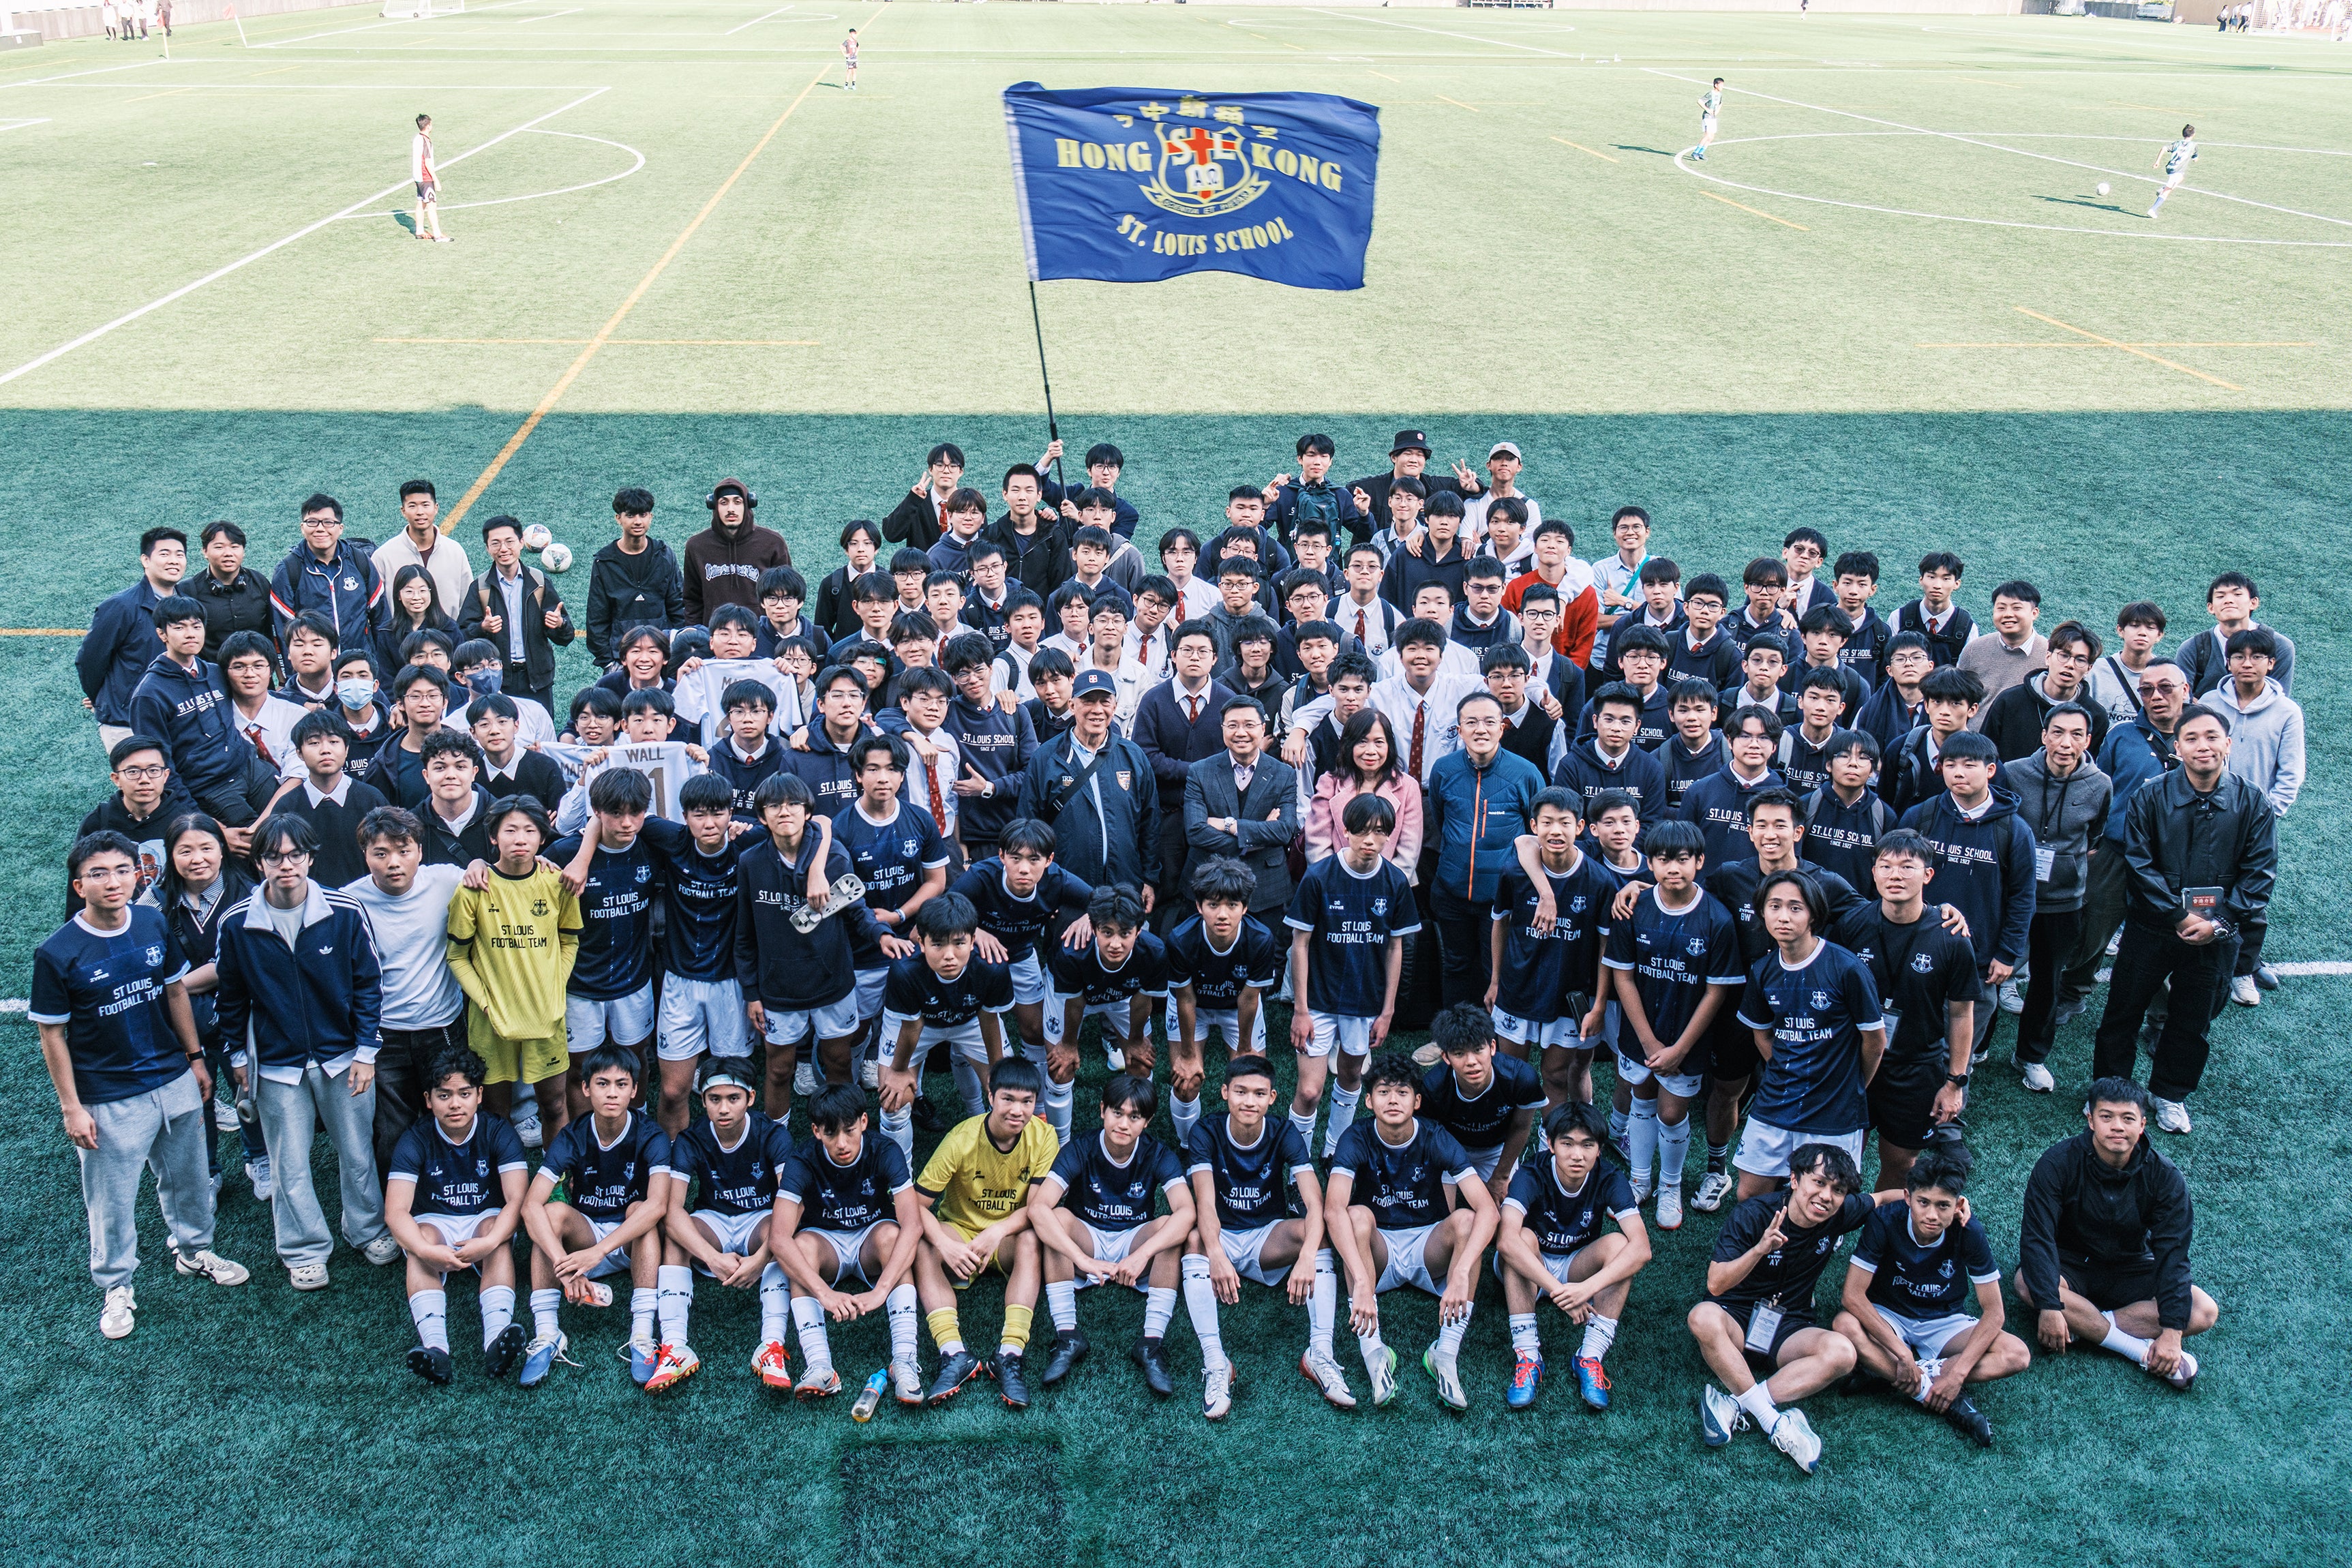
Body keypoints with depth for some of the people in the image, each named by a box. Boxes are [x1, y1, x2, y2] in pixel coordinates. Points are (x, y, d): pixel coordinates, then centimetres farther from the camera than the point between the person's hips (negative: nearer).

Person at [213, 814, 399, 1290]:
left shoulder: (345, 913, -13)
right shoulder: (237, 924, -10)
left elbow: (369, 983, -3)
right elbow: (230, 997, 5)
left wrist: (367, 1051, -4)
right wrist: (237, 1056, 9)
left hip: (343, 1057, 0)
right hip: (276, 1065, 0)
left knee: (357, 1152, 14)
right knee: (289, 1166, 9)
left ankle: (368, 1229, 35)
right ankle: (304, 1250, 27)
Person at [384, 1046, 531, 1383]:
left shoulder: (499, 1133, -10)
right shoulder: (415, 1141, -10)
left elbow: (517, 1200, -20)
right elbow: (395, 1212, -20)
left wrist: (488, 1242, -40)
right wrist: (427, 1250, -40)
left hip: (487, 1220, 0)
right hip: (433, 1223, 0)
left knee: (499, 1234, -34)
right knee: (421, 1237, -33)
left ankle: (497, 1337, -54)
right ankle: (434, 1345, -53)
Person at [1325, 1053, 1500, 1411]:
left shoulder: (1437, 1140, -16)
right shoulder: (1357, 1140, -16)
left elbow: (1487, 1209, -27)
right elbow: (1336, 1209, -33)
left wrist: (1461, 1272, -42)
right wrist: (1362, 1281, -47)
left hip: (1428, 1249, 1)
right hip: (1377, 1251, 0)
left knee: (1465, 1219, -29)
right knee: (1358, 1215, -31)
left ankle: (1446, 1352, -29)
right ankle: (1372, 1350, -34)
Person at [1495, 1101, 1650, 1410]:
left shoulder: (1609, 1180, -20)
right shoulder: (1531, 1176, -25)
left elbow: (1641, 1248, -32)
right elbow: (1506, 1240, -42)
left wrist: (1588, 1287, -46)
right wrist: (1557, 1290, -49)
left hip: (1576, 1268, 2)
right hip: (1528, 1271, -2)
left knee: (1617, 1244, -27)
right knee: (1523, 1237, -33)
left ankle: (1591, 1356, -25)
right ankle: (1527, 1354, -31)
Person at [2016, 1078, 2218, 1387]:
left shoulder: (2164, 1176, -14)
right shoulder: (2058, 1163, -20)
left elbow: (2172, 1254, -18)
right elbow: (2037, 1235, -25)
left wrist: (2172, 1331, -27)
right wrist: (2049, 1307, -37)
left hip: (2130, 1270, 2)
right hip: (2071, 1265, -2)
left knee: (2205, 1312, -21)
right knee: (2028, 1285, -35)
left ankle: (2081, 1327, -24)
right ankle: (2141, 1350, -26)